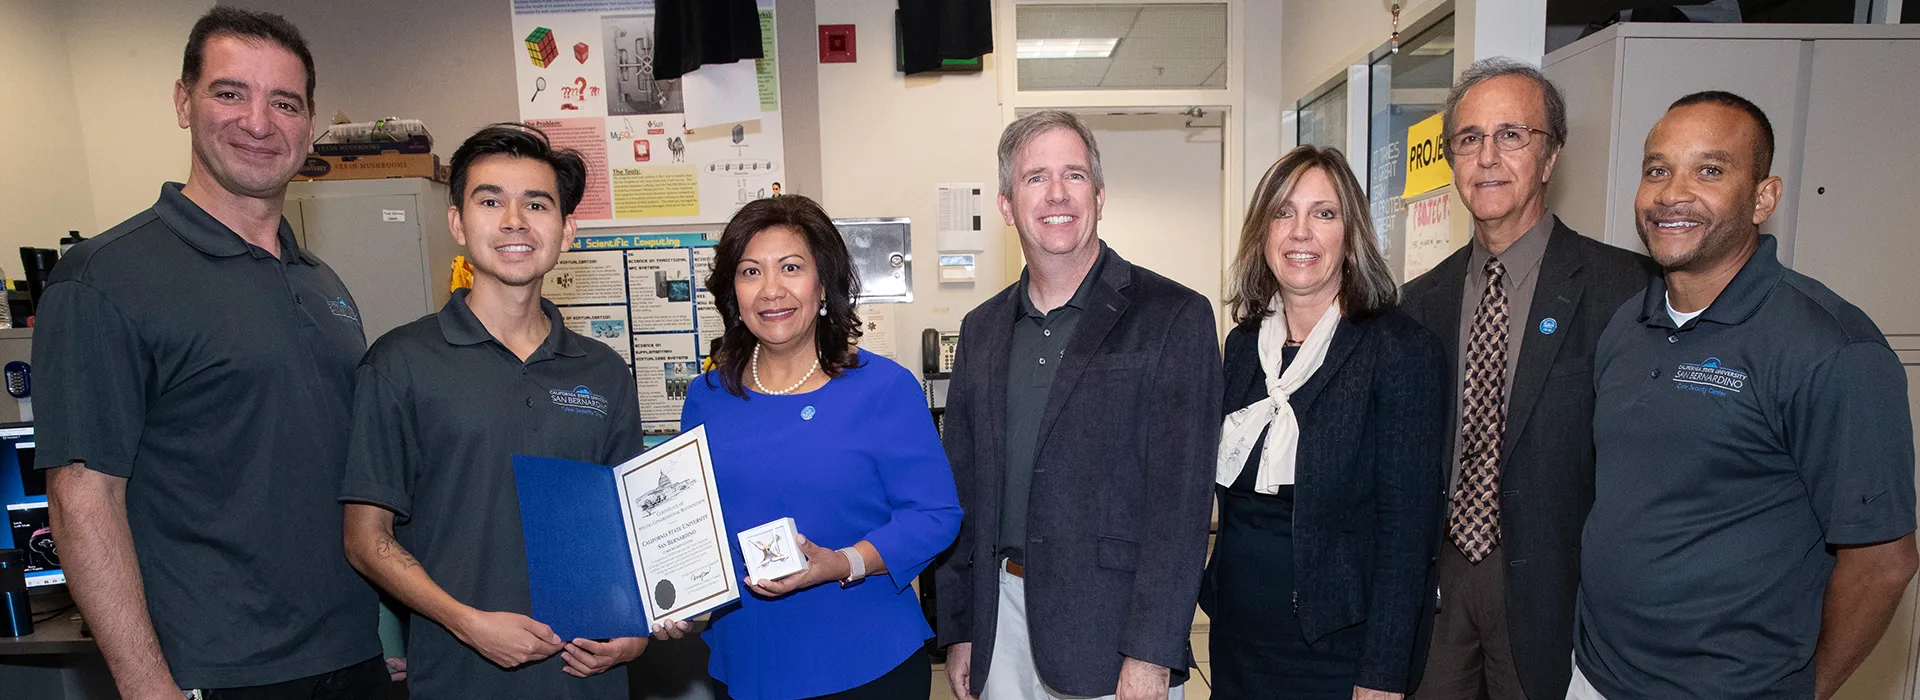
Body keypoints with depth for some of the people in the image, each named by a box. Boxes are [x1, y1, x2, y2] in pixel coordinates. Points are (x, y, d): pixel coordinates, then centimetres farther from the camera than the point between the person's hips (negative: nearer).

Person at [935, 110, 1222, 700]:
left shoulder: (1176, 317, -8)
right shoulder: (983, 329, 7)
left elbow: (1180, 500, -12)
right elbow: (962, 490, 9)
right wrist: (958, 630, 7)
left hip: (1115, 629, -4)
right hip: (1001, 625, 4)